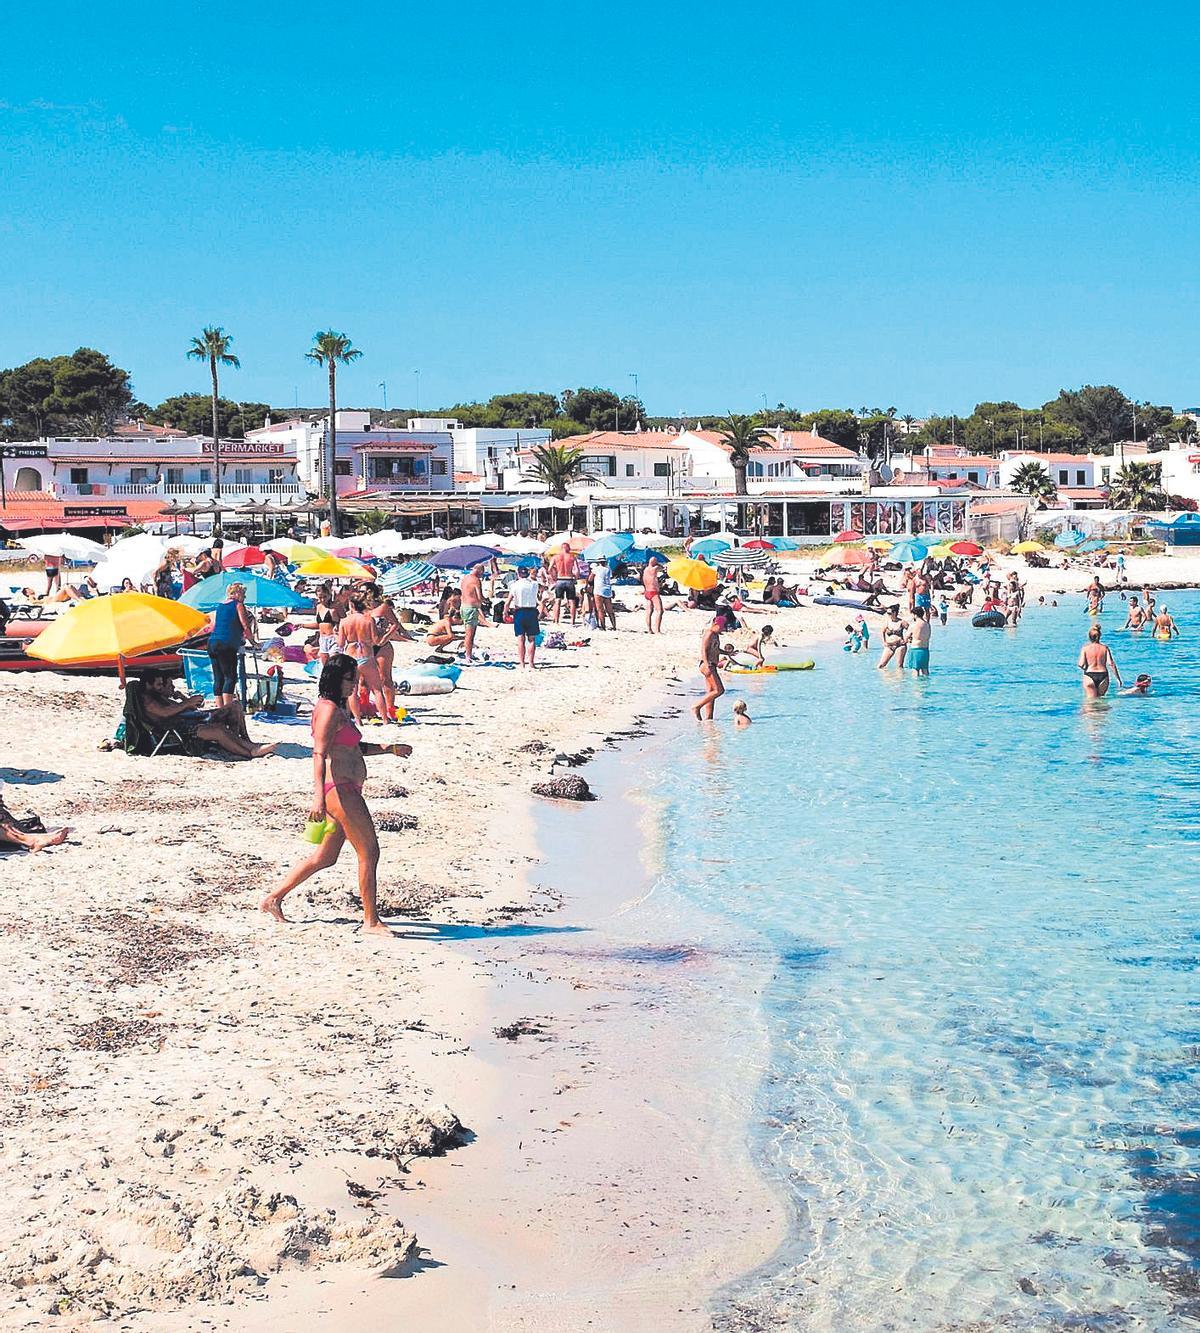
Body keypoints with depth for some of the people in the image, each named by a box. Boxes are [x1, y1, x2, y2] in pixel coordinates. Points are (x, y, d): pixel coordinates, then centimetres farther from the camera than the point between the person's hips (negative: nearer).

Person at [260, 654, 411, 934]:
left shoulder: (339, 708, 18)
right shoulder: (329, 710, -14)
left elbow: (355, 748, 29)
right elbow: (319, 754, -22)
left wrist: (391, 749, 24)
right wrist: (319, 796, -31)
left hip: (347, 790, 11)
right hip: (340, 788, -11)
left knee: (326, 856, 16)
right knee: (369, 852, -5)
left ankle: (274, 898, 23)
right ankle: (371, 921, 2)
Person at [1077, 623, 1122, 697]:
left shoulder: (1085, 648, -4)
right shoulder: (1105, 648, 0)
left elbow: (1081, 665, -9)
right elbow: (1111, 664, -6)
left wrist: (1084, 669, 15)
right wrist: (1118, 678, -2)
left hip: (1089, 676, -2)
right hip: (1103, 676, 2)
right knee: (1100, 698, 15)